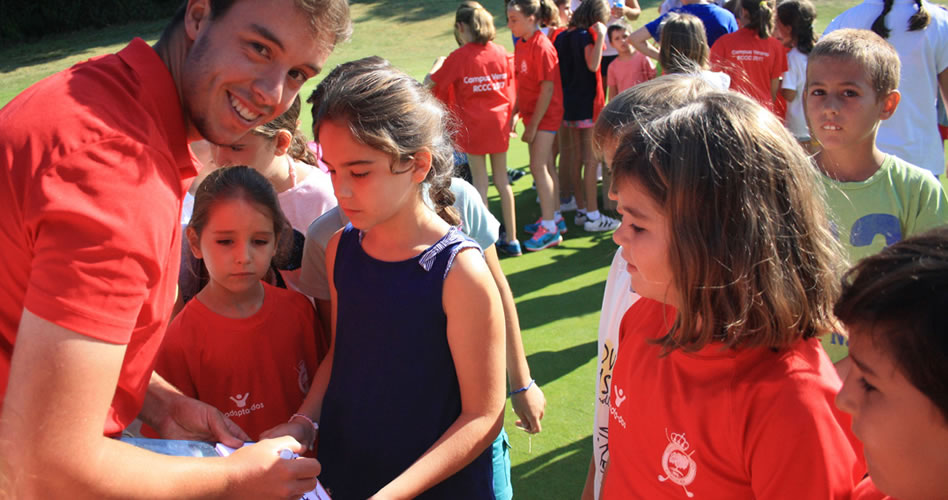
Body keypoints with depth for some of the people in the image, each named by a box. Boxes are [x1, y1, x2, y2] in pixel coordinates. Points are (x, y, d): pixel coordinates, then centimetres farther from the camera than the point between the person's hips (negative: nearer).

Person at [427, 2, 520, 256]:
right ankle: (511, 239, 18)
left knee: (480, 181, 4)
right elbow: (510, 90, 8)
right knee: (502, 179, 12)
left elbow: (430, 81, -5)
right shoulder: (501, 52, 2)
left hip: (473, 124, -4)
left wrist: (438, 63, 13)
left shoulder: (460, 56, -11)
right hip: (499, 121, 4)